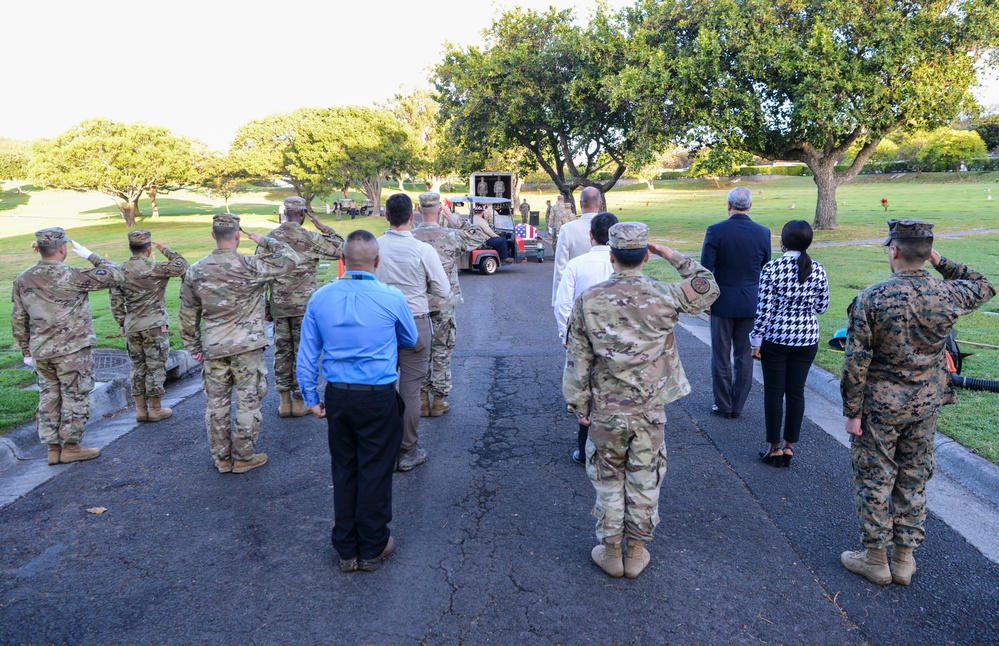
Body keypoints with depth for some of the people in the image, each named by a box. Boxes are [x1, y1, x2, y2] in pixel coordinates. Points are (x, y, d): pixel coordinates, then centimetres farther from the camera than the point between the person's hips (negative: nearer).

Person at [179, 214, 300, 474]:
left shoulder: (195, 271, 2)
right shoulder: (250, 266, -13)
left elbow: (188, 313, 8)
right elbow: (290, 258, -5)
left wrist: (192, 346, 18)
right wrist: (264, 240, 4)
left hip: (213, 348, 4)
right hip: (247, 346, -4)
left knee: (216, 403, 13)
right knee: (248, 402, 7)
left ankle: (221, 458, 23)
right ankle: (244, 457, 15)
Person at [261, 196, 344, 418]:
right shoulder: (309, 238, -10)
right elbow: (340, 248, -1)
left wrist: (265, 307, 13)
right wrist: (323, 227, 6)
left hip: (279, 307, 4)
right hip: (304, 306, -4)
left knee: (282, 351, 12)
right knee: (303, 352, 5)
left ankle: (284, 402, 16)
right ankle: (299, 402, 11)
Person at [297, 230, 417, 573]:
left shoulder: (320, 298, -3)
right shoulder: (392, 298, -11)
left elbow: (307, 355, 4)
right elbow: (410, 340, 8)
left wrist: (311, 398, 15)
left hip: (337, 397, 3)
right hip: (379, 399, -3)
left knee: (343, 471, 15)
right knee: (375, 473, 9)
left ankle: (346, 550, 27)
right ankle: (372, 549, 23)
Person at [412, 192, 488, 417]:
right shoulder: (450, 236, -9)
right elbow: (479, 237, 6)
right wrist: (454, 218, 3)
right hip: (444, 304, -2)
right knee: (442, 352, 9)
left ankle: (421, 401, 16)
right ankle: (439, 401, 14)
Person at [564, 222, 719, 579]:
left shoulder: (588, 301, -9)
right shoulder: (664, 296, -10)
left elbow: (578, 360, -5)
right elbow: (709, 288, 10)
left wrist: (579, 405, 5)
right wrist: (674, 257, 10)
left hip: (605, 411, 0)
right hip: (651, 410, 0)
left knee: (608, 482, 15)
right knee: (645, 482, 14)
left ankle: (610, 553, 26)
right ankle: (636, 553, 27)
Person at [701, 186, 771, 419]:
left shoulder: (715, 231, -12)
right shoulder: (763, 233, -2)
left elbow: (706, 269, -12)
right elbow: (766, 270, 7)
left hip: (723, 303, -2)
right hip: (751, 304, 3)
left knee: (721, 356, 8)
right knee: (745, 356, 11)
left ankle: (723, 406, 15)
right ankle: (737, 406, 18)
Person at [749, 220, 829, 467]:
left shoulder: (772, 268, -14)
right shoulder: (818, 270, -3)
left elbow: (764, 308, -13)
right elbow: (822, 307, 5)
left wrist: (756, 341, -4)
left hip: (775, 338, -3)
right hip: (807, 340, 3)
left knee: (774, 392, 7)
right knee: (796, 392, 11)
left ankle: (775, 448, 14)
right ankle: (789, 447, 19)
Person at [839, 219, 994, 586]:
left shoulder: (871, 298, -17)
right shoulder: (949, 295, -8)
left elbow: (856, 361, -16)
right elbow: (984, 287, 18)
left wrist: (852, 412, -7)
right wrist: (942, 263, 11)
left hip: (879, 405, -4)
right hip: (925, 405, 4)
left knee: (874, 480, 9)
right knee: (914, 480, 16)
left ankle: (875, 560, 19)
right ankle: (904, 559, 26)